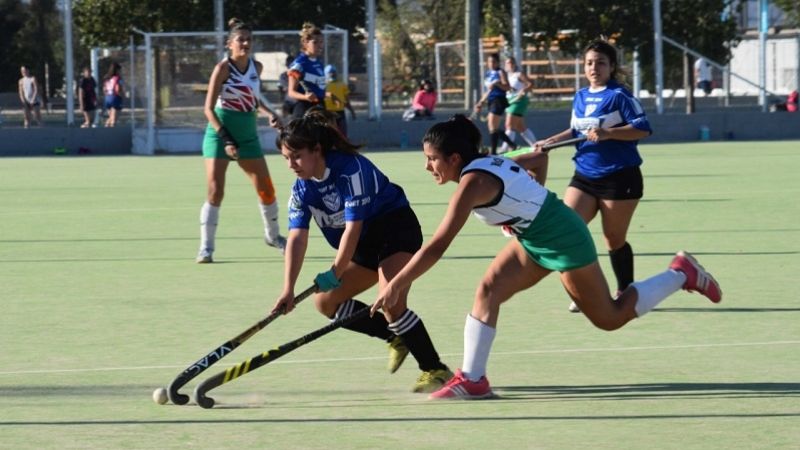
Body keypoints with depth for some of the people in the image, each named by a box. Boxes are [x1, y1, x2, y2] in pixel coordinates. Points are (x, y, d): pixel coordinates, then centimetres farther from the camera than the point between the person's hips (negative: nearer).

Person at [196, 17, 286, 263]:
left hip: (248, 134, 5)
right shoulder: (223, 68, -13)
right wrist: (226, 139, -25)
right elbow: (209, 108, -16)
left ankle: (273, 235, 31)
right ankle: (206, 247, -6)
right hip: (220, 132, -5)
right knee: (215, 191, -13)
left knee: (266, 189, 7)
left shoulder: (256, 67, 3)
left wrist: (269, 113, 4)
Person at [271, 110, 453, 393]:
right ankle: (397, 338, 17)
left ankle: (435, 370, -17)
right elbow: (297, 237, -14)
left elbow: (353, 227, -30)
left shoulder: (351, 169, -28)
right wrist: (288, 289, -25)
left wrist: (335, 273, -32)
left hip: (397, 231, -9)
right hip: (365, 245, 9)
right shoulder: (302, 189, -6)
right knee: (326, 301, 7)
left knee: (392, 304, -26)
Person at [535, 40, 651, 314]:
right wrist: (551, 141, 11)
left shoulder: (619, 95, -9)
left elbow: (643, 128, -16)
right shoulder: (580, 98, 11)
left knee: (614, 239, 3)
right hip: (584, 176, 6)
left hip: (618, 177, -6)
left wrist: (608, 132, -26)